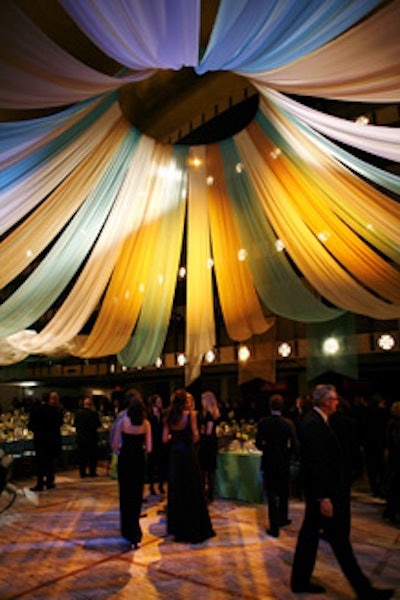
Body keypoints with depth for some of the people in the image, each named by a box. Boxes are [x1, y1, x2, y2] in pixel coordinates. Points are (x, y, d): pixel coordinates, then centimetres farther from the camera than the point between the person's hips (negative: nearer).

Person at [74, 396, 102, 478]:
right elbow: (98, 424, -9)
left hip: (80, 437, 3)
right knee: (92, 456, 8)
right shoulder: (93, 413, -15)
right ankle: (92, 472, 10)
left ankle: (82, 473, 14)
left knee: (81, 456, 12)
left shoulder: (78, 412, -4)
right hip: (91, 437, -3)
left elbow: (75, 424, 4)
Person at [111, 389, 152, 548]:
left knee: (126, 495, 13)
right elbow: (148, 448, -7)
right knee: (137, 495, 15)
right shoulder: (146, 423, -7)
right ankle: (135, 533, 22)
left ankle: (129, 531, 21)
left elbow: (115, 446, -9)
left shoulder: (122, 420, -12)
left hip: (125, 460, -2)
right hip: (139, 461, 2)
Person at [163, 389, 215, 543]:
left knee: (176, 490, 15)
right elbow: (195, 436, -14)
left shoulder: (169, 417, 1)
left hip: (174, 454, 5)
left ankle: (177, 527, 25)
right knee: (192, 491, 5)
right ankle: (193, 529, 12)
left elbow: (165, 439, 1)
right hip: (188, 454, -5)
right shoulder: (190, 414, -12)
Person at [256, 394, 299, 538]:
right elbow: (294, 446, -13)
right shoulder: (288, 423, -14)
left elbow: (258, 443, -9)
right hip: (284, 463, 1)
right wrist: (287, 453, 6)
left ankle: (274, 528, 9)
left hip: (268, 463, -1)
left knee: (272, 495, 7)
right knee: (283, 493, 22)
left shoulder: (263, 422, -13)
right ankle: (283, 519, 39)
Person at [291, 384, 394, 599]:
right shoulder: (314, 424, -23)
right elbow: (317, 463, -25)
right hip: (323, 492, -10)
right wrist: (324, 497, -23)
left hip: (321, 490, 10)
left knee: (310, 534, 17)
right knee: (339, 539, 3)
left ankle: (300, 581, 29)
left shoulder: (314, 421, 9)